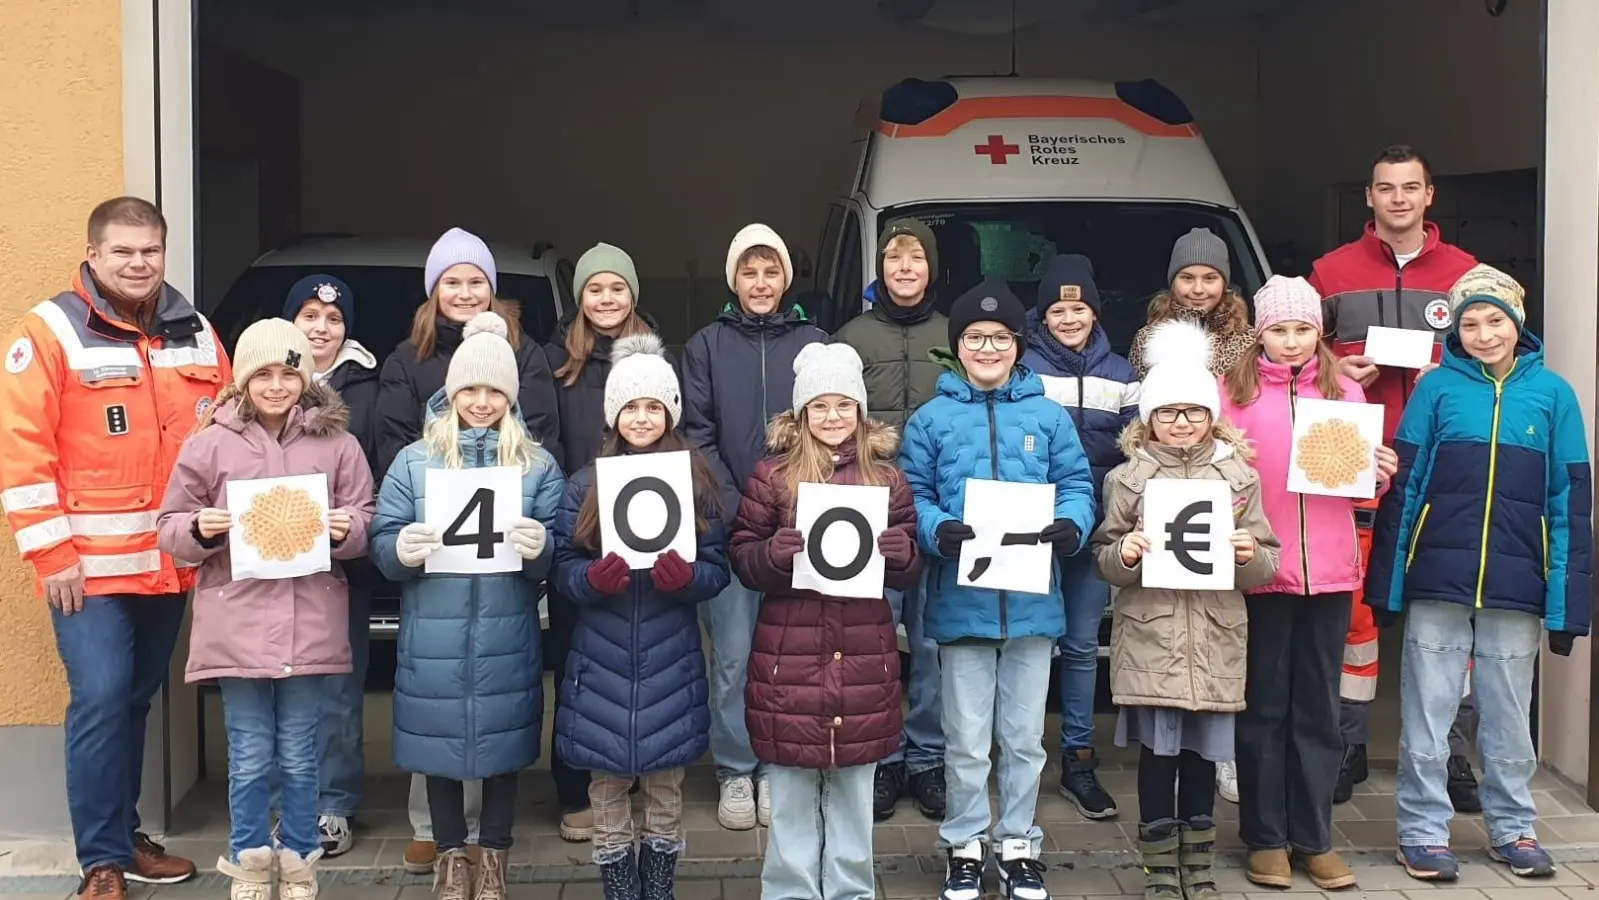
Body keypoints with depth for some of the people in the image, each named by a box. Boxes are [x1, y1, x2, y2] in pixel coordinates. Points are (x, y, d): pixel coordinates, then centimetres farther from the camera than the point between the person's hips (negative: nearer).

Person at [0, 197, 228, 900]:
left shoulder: (195, 334, 10)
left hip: (171, 562, 5)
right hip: (89, 563, -5)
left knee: (137, 699, 14)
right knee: (101, 699, -9)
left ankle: (124, 835, 28)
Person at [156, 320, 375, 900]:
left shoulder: (336, 443, 4)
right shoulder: (210, 443, 2)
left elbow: (366, 524, 8)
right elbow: (170, 529, 6)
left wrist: (345, 530, -13)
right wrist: (200, 530, -14)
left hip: (309, 624, 0)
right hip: (238, 626, 0)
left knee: (299, 759, 10)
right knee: (250, 760, 8)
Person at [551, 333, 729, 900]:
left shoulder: (697, 482, 1)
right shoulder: (585, 485, 2)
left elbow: (718, 569, 0)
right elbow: (563, 567, 1)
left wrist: (685, 577, -21)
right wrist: (594, 578, -20)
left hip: (669, 658, 0)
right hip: (603, 659, 0)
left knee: (665, 780, 11)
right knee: (608, 781, 8)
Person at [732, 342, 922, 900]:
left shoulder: (887, 477, 5)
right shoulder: (772, 475, 0)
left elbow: (910, 574, 9)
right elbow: (741, 558, 1)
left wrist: (900, 553, -13)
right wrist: (776, 552, -19)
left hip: (863, 656, 2)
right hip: (789, 656, -1)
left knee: (854, 791, 13)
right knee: (791, 795, 7)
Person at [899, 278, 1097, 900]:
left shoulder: (1048, 416, 6)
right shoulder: (931, 418, 2)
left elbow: (1076, 486, 4)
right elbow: (911, 496, -1)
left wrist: (1070, 525, -17)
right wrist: (939, 531, -21)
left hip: (1032, 600, 1)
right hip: (962, 601, -1)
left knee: (1024, 737, 12)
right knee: (966, 741, 7)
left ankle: (1019, 847, 26)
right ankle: (965, 847, 22)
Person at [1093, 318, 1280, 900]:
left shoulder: (1239, 475, 7)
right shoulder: (1128, 478, 4)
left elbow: (1265, 568, 8)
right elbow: (1105, 564, 4)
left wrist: (1250, 555, -13)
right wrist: (1126, 553, -17)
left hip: (1215, 639, 1)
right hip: (1150, 638, -1)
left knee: (1203, 754, 7)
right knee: (1158, 752, 1)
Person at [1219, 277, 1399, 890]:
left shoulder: (1346, 393, 10)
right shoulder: (1234, 391, 0)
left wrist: (1381, 475, -6)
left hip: (1329, 570, 3)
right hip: (1260, 569, -2)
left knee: (1318, 707, 9)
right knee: (1264, 706, 6)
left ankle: (1314, 837, 19)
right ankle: (1266, 838, 16)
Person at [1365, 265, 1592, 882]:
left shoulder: (1552, 393, 3)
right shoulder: (1437, 387, 1)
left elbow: (1571, 501, 4)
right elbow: (1403, 487, 0)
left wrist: (1567, 599, 0)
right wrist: (1387, 586, -4)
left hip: (1516, 588, 1)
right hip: (1438, 583, -1)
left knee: (1510, 719, 13)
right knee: (1426, 716, 5)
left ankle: (1513, 829, 28)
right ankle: (1423, 832, 16)